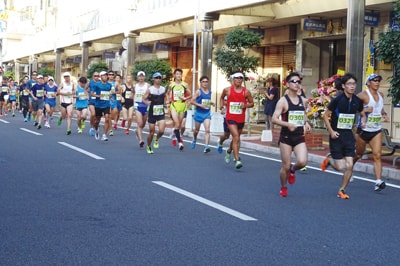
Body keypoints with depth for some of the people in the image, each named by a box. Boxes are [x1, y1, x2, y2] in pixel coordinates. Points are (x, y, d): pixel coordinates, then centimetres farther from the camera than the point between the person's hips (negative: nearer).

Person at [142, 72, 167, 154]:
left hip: (161, 113, 2)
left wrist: (165, 104, 7)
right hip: (152, 113, -2)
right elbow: (143, 99, -6)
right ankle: (149, 147, 27)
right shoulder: (150, 89, -6)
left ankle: (156, 140, 18)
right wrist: (147, 102, -26)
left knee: (161, 130, -15)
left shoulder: (163, 89, 4)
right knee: (151, 132, 4)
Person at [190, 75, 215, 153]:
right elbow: (192, 101, -13)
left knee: (207, 130, -14)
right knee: (197, 130, 16)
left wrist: (211, 103, 5)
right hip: (199, 113, -3)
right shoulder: (198, 91, -9)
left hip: (207, 113, 3)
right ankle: (194, 140, 47)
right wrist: (200, 105, -24)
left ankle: (206, 147, -20)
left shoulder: (209, 91, 7)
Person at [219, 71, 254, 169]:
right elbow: (222, 97, 18)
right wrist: (222, 107, 5)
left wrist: (245, 105, -13)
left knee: (236, 138, 20)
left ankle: (229, 151, 49)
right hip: (230, 118, -3)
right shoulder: (227, 90, -3)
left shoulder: (246, 92, -2)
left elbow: (252, 103, 7)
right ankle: (237, 160, -20)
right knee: (236, 137, -18)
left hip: (241, 119, 3)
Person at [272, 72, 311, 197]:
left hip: (300, 137, 4)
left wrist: (306, 122, 4)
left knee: (302, 162, -17)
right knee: (286, 166, 2)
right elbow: (274, 119, -14)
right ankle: (283, 188, 28)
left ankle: (292, 170, 18)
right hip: (286, 137, -4)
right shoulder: (283, 101, -8)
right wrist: (288, 124, -29)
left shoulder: (303, 100, 8)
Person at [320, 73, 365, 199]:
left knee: (349, 165, -2)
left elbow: (362, 114, 20)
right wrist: (331, 131, -13)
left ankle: (342, 190, 15)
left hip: (349, 135, 4)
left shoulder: (357, 101, 1)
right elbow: (325, 116, -6)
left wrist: (363, 121, -2)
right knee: (340, 167, -4)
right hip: (336, 135, -4)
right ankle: (329, 160, 31)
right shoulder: (337, 100, -13)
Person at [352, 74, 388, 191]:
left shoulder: (381, 95, 8)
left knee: (377, 155, -11)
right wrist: (363, 110, -25)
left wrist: (384, 114, 9)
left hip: (377, 131, 4)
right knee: (359, 154, 14)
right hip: (363, 130, -4)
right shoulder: (363, 95, -12)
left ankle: (378, 181, -17)